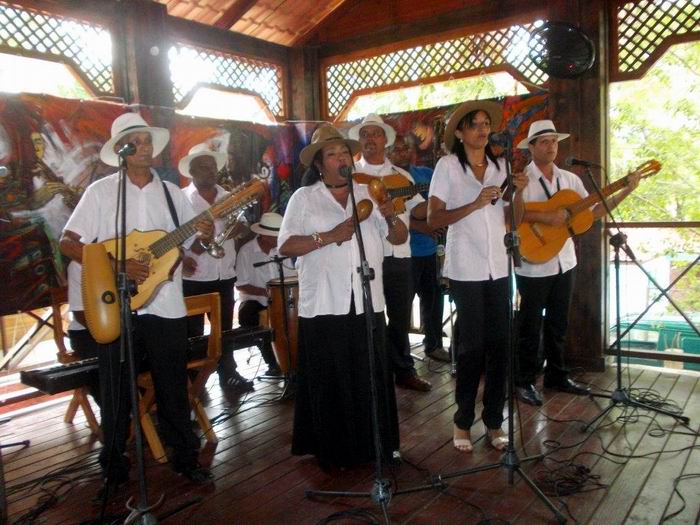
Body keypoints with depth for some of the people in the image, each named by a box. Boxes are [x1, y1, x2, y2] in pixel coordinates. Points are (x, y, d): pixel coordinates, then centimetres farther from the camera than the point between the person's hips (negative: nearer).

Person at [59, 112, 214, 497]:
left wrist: (206, 235, -11)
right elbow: (68, 243, -5)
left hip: (166, 306, 2)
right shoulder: (101, 191, -2)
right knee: (116, 393, 8)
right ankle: (114, 469, 26)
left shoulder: (171, 192, 7)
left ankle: (185, 457, 26)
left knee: (174, 388, 11)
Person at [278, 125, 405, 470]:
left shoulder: (368, 195, 13)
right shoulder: (304, 197, 3)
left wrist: (391, 218, -10)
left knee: (371, 378, 9)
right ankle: (332, 451, 22)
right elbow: (285, 246, -6)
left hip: (367, 303, 3)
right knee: (330, 381, 5)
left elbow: (400, 238, 12)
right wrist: (327, 237, -18)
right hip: (323, 306, -3)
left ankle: (373, 446, 26)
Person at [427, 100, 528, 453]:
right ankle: (463, 422, 16)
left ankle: (493, 421, 19)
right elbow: (434, 218, -9)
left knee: (499, 344, 6)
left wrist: (519, 192, -8)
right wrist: (475, 204, -18)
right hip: (465, 268, -4)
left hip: (498, 267, 4)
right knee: (472, 346, 0)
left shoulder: (500, 166, 11)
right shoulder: (448, 166, -2)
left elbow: (512, 220, 9)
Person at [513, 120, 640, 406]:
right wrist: (546, 217, -27)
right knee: (531, 325, 4)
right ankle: (525, 381, 17)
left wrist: (626, 190, 1)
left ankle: (557, 376, 30)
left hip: (564, 262, 6)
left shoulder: (570, 179, 8)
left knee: (558, 323, 16)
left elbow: (594, 211, 9)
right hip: (533, 264, -6)